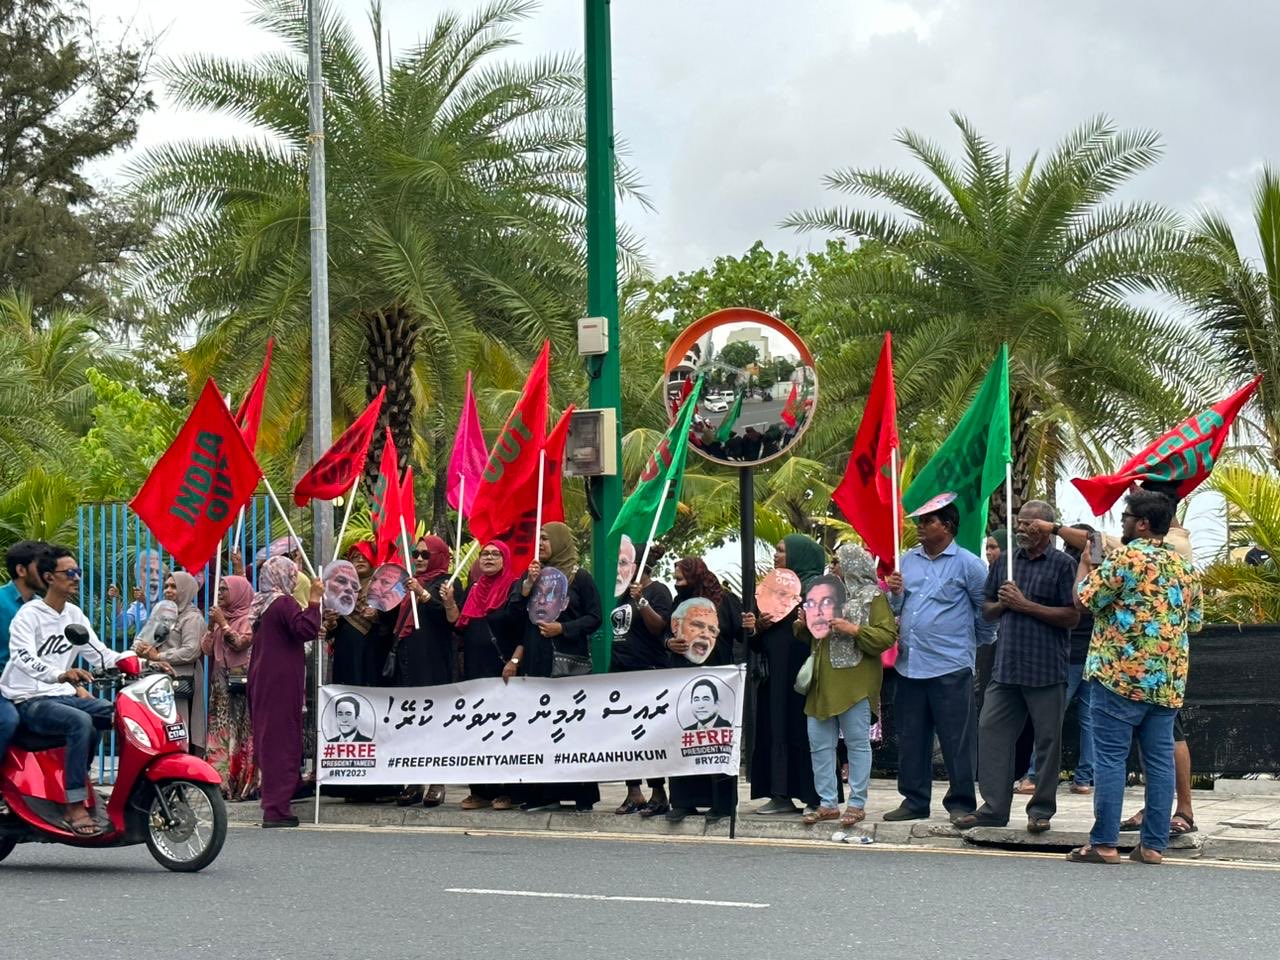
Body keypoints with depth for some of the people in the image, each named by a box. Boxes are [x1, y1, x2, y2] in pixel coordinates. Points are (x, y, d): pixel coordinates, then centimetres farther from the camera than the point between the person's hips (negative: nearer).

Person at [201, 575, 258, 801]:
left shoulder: (249, 618, -1)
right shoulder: (220, 617, 17)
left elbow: (240, 643, -15)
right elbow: (206, 649, 12)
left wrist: (223, 624, -8)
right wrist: (211, 626, 0)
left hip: (241, 683, -6)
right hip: (220, 684, 6)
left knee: (242, 733, -8)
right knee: (219, 732, 0)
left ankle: (244, 784, -8)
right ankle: (220, 781, 0)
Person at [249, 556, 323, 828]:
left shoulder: (260, 604, 14)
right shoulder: (284, 603, -12)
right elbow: (306, 630, -24)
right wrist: (314, 600, -18)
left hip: (262, 680, 9)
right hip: (282, 682, -9)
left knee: (268, 739, 11)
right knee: (282, 741, -7)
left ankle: (273, 806, 14)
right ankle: (276, 808, -9)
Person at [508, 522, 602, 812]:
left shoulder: (580, 577, 1)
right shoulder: (532, 574, 15)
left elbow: (595, 618, -2)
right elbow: (514, 611, 6)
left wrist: (562, 628, -13)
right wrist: (529, 584, -7)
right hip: (537, 661, 5)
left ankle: (583, 794, -1)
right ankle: (544, 793, 5)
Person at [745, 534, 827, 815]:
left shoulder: (813, 586, -4)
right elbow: (761, 642, 20)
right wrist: (758, 626, 0)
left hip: (800, 671, -8)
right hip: (776, 674, 8)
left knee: (804, 731, -7)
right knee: (776, 730, 5)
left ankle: (814, 797, -4)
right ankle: (782, 795, 7)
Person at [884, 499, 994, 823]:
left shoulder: (968, 564, -4)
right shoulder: (908, 560, 14)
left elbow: (986, 610, 1)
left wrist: (977, 643, 8)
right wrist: (895, 594, 1)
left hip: (950, 666, -6)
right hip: (909, 663, 6)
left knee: (956, 740, -2)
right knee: (911, 738, 10)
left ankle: (961, 803, 4)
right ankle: (915, 801, 18)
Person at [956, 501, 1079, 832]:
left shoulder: (1062, 564, -3)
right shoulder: (1005, 561, 14)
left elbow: (1072, 616, -10)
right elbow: (987, 612, 19)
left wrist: (1026, 605, -12)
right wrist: (1002, 604, -3)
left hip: (1046, 669, -5)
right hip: (1006, 665, 5)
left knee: (1047, 739, 2)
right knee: (992, 731, 2)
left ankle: (1041, 809, 11)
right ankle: (994, 807, 8)